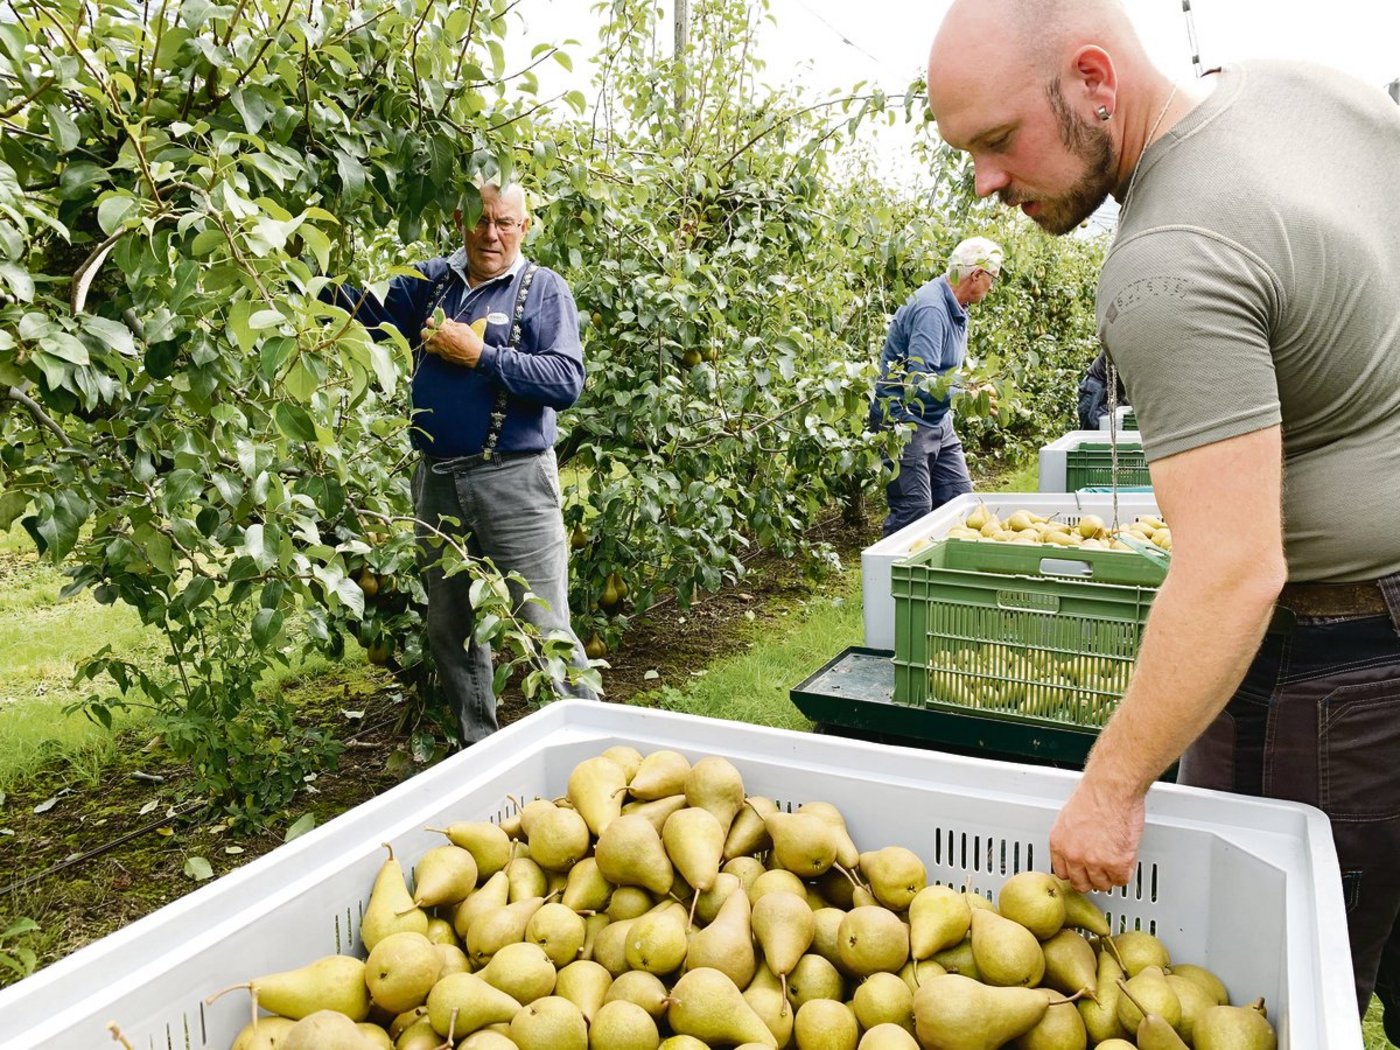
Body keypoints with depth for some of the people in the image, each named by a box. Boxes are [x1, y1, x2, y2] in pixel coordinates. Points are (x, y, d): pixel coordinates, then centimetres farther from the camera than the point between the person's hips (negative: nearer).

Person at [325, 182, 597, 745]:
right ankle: (476, 746, 32)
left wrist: (481, 355, -16)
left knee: (545, 626, -5)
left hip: (515, 481, -5)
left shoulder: (544, 290, -3)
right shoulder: (430, 280, 11)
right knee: (449, 628, 16)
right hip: (437, 481, 6)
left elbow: (566, 381, -15)